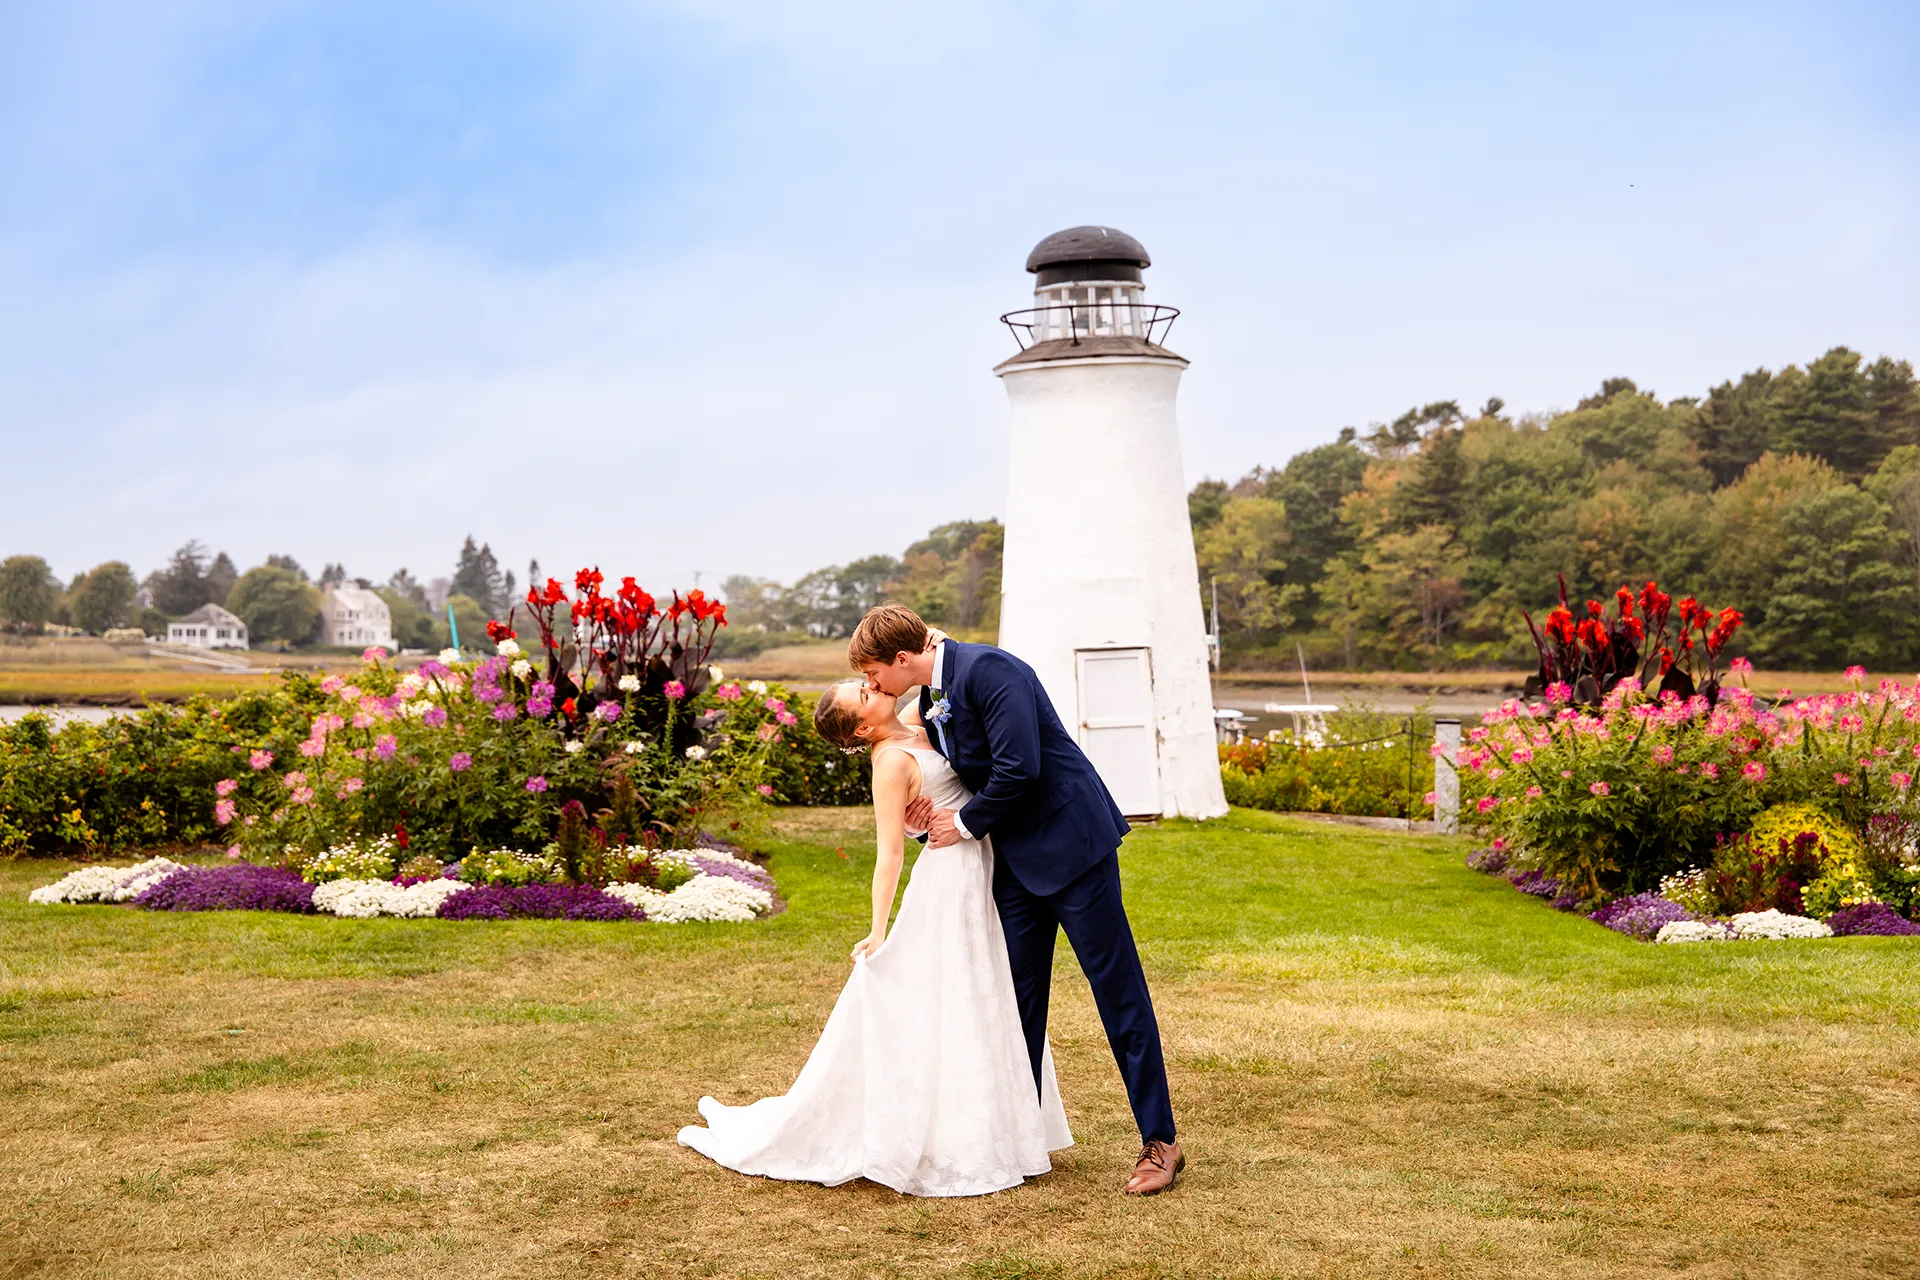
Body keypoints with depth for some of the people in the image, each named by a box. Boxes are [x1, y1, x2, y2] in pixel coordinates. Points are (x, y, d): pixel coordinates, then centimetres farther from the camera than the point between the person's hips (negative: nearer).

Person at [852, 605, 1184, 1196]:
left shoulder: (988, 669, -19)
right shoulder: (929, 702, 10)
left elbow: (1019, 770, -25)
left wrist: (966, 822, -11)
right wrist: (937, 812, -2)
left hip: (1071, 841, -9)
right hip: (1016, 856, 9)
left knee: (1118, 989, -3)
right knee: (1019, 998, 11)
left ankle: (1160, 1142, 4)